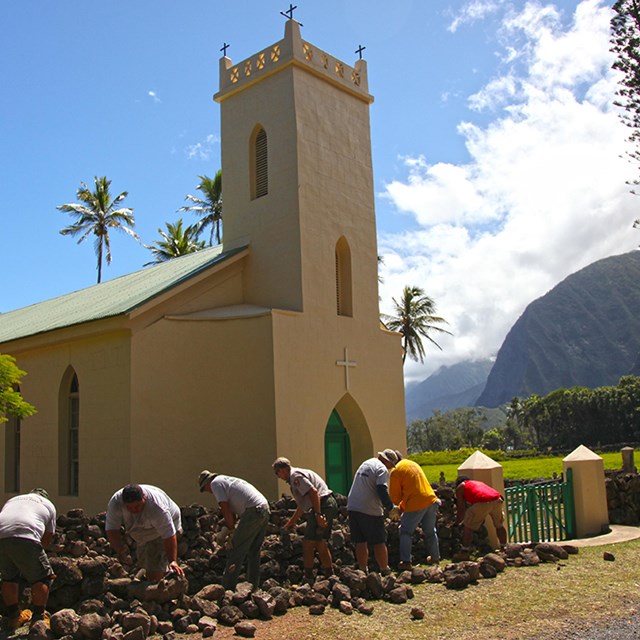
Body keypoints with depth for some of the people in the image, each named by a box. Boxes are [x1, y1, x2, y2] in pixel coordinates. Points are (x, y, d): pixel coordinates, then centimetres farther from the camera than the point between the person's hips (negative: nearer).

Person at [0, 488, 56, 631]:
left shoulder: (12, 500, 39)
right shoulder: (48, 504, 29)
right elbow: (48, 538, 28)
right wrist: (36, 549, 44)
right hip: (25, 538, -4)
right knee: (42, 577, 11)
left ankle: (13, 617, 34)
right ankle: (38, 618, 12)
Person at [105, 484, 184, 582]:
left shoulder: (157, 507, -40)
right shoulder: (115, 502, -28)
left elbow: (169, 536, -36)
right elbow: (111, 530, -25)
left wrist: (172, 561, -40)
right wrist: (121, 551, -38)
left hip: (166, 526, -6)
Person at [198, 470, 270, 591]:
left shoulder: (215, 483, 2)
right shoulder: (228, 480, 29)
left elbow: (225, 509, -5)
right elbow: (232, 509, 27)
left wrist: (232, 529, 4)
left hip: (253, 511, -9)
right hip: (265, 510, 9)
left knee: (235, 550, -2)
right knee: (254, 551, 18)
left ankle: (227, 588, 1)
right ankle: (253, 586, 24)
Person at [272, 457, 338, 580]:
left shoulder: (295, 475, -8)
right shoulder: (299, 473, 24)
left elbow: (313, 492, -22)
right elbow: (302, 505, 33)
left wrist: (318, 514, -26)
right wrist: (291, 521, 39)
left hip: (322, 505, -10)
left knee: (308, 543, -3)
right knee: (321, 543, 18)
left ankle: (308, 577, 1)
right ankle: (329, 575, 24)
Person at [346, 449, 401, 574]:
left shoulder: (366, 463, 18)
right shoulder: (382, 469, -8)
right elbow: (382, 491, -19)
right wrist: (391, 509, -10)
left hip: (353, 507, 7)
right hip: (370, 511, -7)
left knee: (360, 542, 11)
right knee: (379, 542, 4)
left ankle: (363, 570, 13)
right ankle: (385, 570, 11)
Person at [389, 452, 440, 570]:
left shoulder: (395, 471, -6)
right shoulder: (413, 463, 18)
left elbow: (395, 496, -2)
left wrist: (400, 505, 21)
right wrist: (403, 504, 28)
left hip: (416, 505, -7)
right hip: (431, 500, 7)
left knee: (405, 532, 8)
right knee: (430, 531, 22)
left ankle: (406, 561, 4)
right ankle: (435, 557, 30)